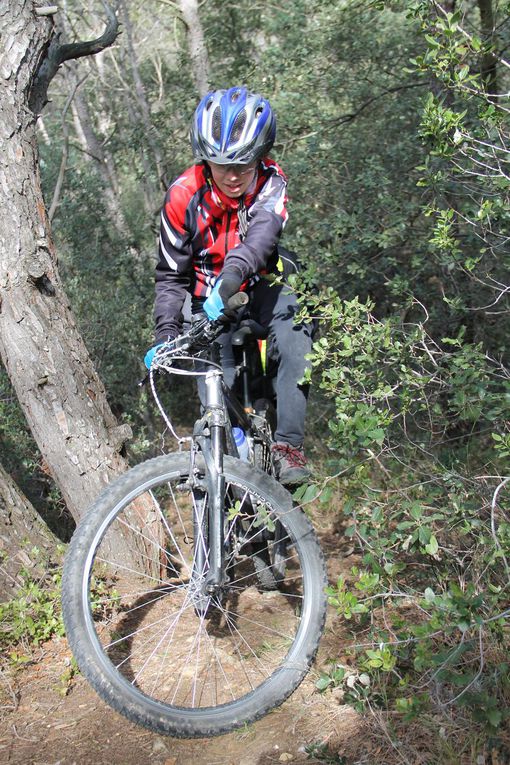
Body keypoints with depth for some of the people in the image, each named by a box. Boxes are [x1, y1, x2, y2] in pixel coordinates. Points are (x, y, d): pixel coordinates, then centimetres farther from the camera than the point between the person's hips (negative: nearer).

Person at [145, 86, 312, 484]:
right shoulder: (184, 196, -19)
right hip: (211, 299, 1)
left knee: (295, 343, -27)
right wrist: (166, 332, -21)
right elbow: (171, 275, -10)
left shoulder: (271, 181, -20)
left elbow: (260, 237, -41)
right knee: (220, 382, -14)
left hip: (263, 284, 0)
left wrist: (229, 279, -60)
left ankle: (288, 444, -24)